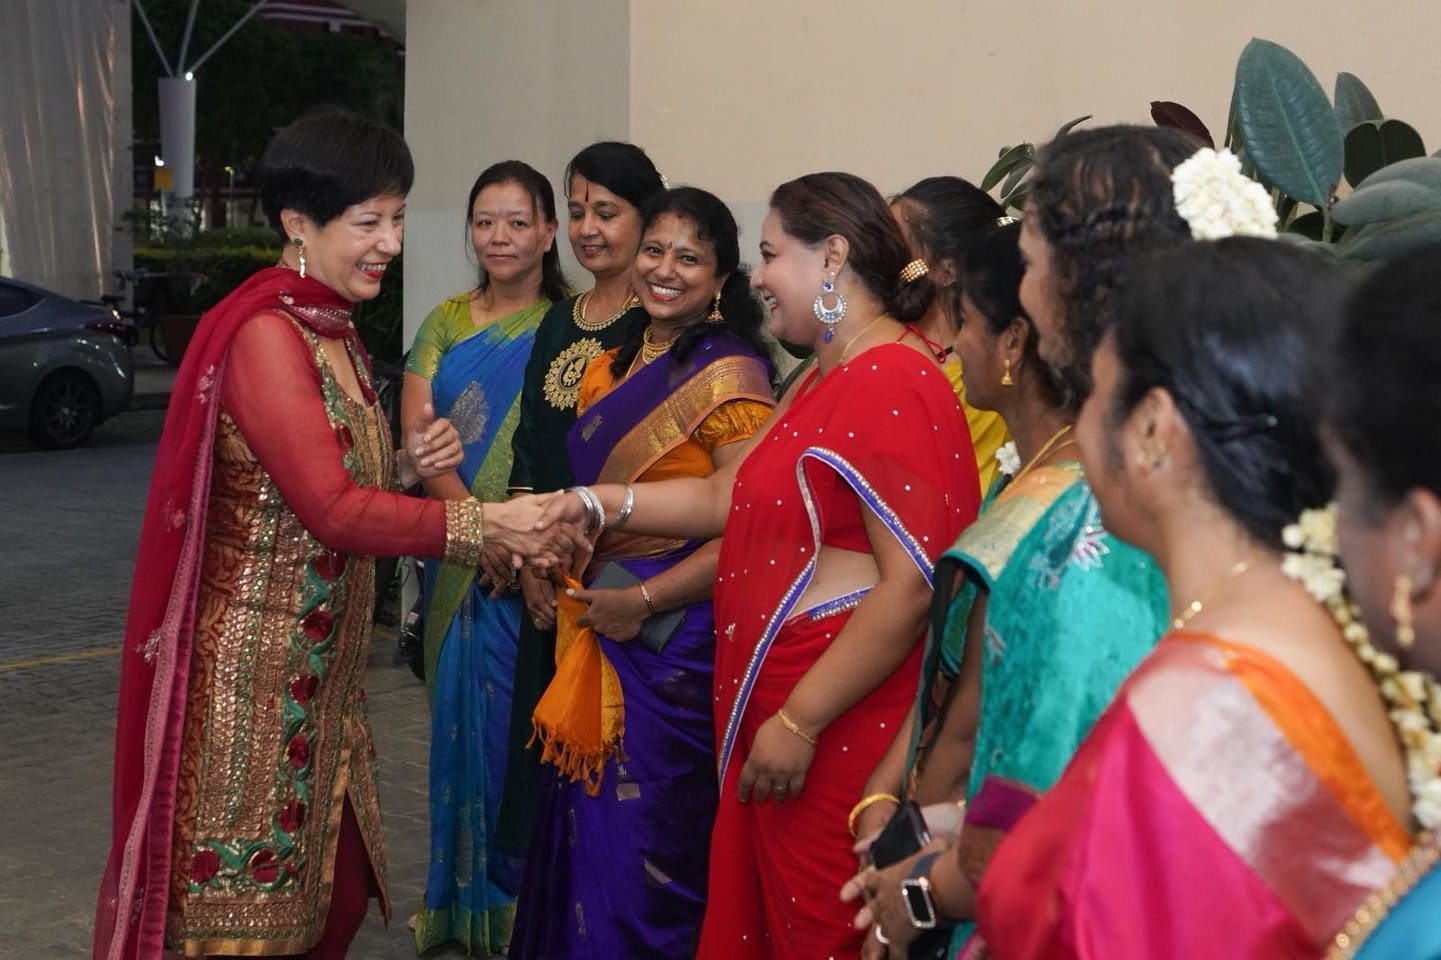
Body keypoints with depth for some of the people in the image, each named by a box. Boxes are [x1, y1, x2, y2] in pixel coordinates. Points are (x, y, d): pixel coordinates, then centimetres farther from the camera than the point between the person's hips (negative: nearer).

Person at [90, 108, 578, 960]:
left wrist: (406, 467, 0)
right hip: (252, 672, -9)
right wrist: (487, 525, -23)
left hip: (323, 670, 9)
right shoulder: (264, 334, -18)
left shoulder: (336, 332, 12)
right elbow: (332, 510, -24)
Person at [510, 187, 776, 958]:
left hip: (677, 640, -7)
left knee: (647, 843, 0)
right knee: (587, 830, 15)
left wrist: (643, 601, -17)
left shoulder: (728, 374, -11)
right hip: (600, 633, 7)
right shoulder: (612, 368, 13)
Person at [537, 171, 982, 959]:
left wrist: (799, 723, -21)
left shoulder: (892, 385, -17)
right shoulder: (828, 380, 18)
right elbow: (726, 496, 17)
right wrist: (595, 503, 7)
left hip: (835, 737, -10)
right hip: (773, 713, 10)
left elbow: (911, 586, -23)